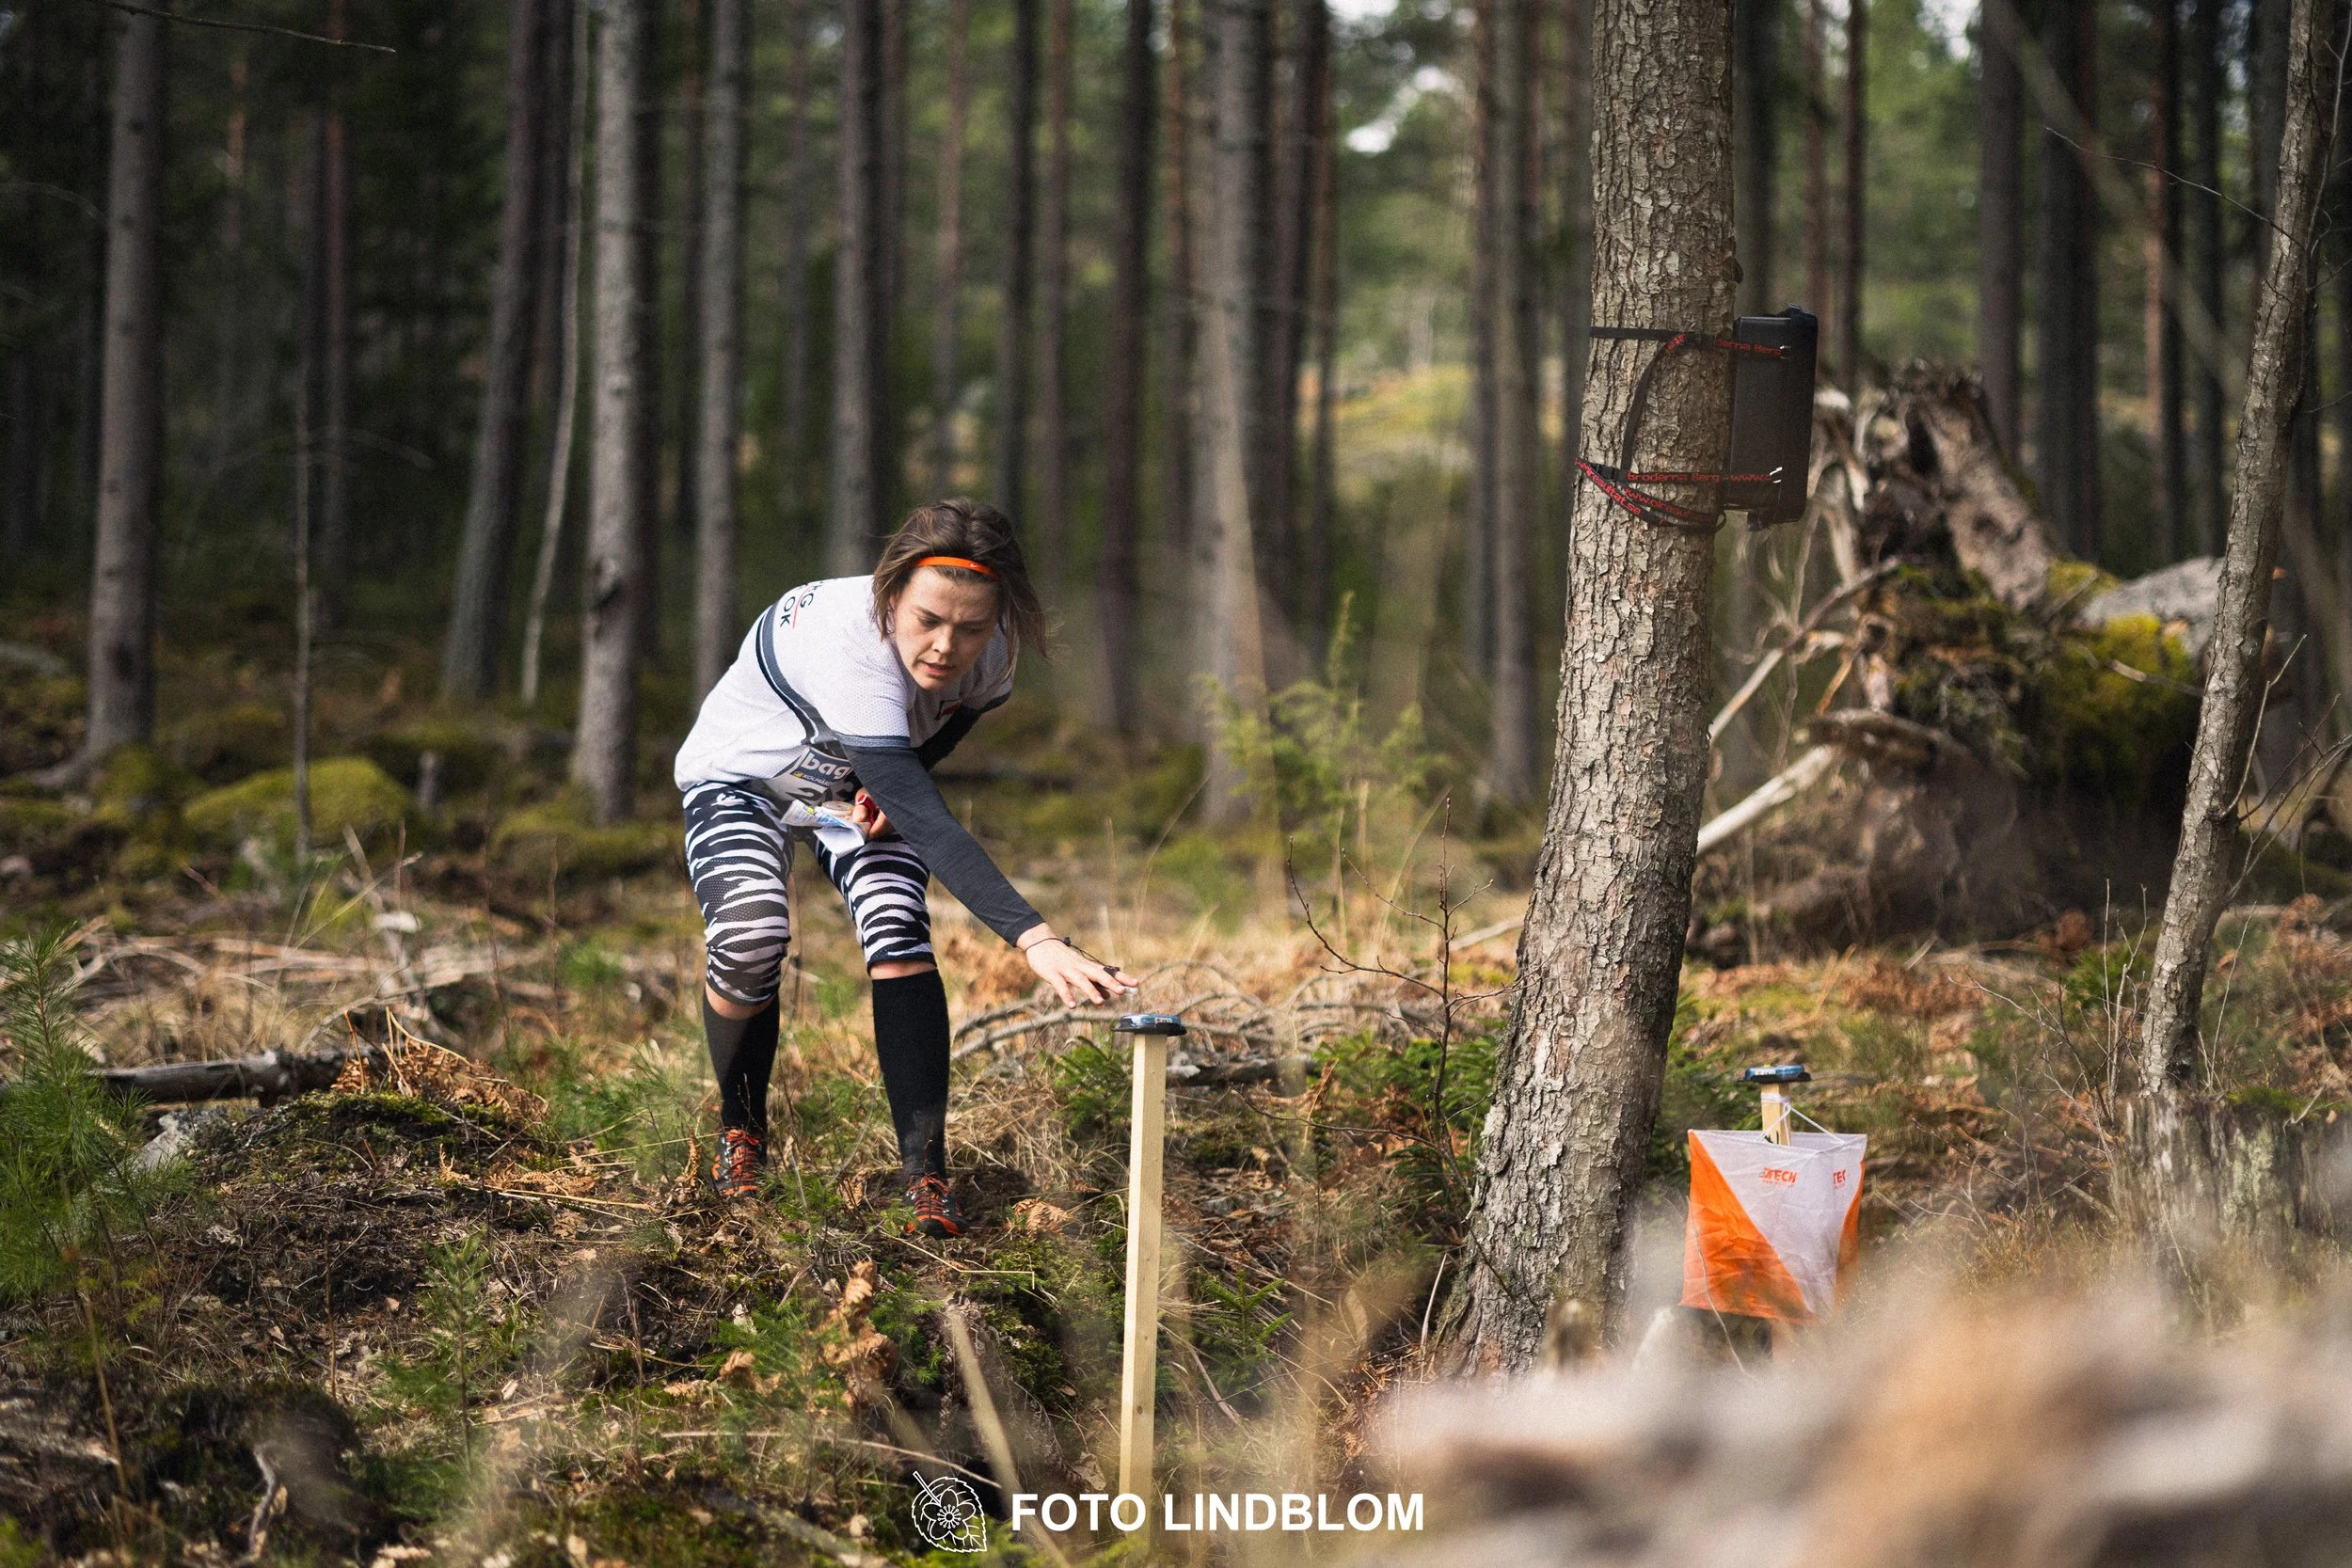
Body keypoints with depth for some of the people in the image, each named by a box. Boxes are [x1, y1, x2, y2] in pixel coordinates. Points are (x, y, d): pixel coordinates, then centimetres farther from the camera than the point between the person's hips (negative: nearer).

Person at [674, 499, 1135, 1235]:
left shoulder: (989, 650, -25)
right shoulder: (848, 640, -45)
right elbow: (922, 816, -52)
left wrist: (892, 793, -20)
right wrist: (1035, 939, -61)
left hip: (856, 786, 4)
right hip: (742, 775, -4)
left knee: (898, 928, -20)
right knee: (750, 938, -26)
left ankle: (926, 1173, -20)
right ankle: (740, 1133, 3)